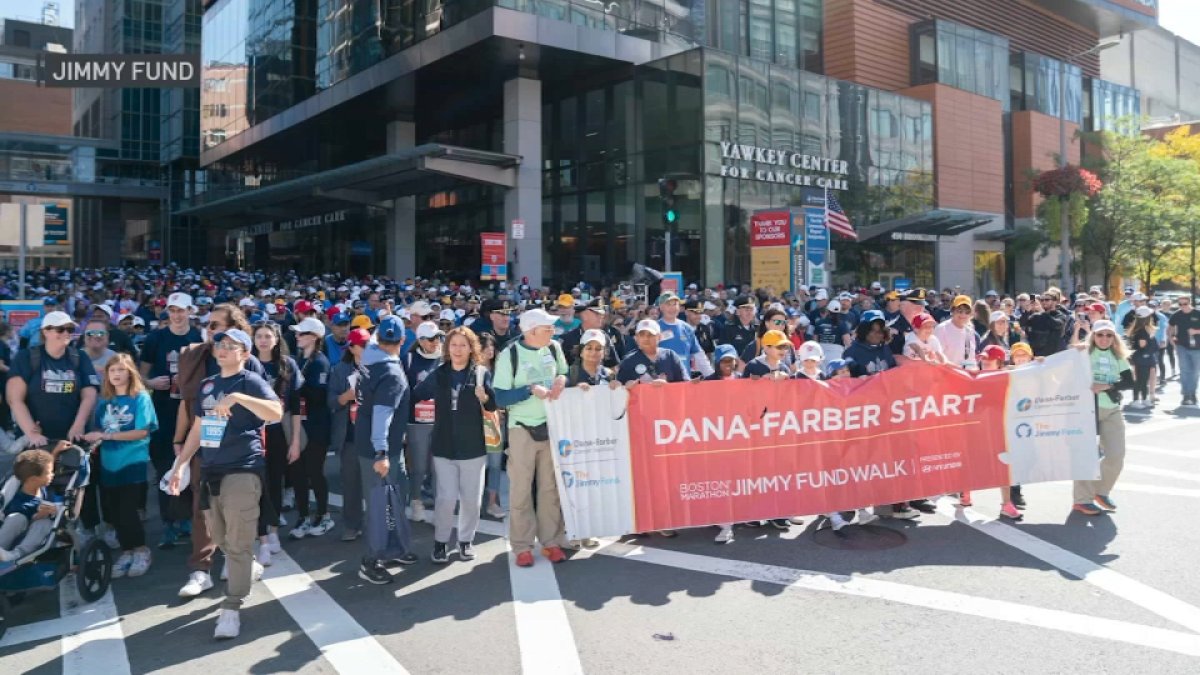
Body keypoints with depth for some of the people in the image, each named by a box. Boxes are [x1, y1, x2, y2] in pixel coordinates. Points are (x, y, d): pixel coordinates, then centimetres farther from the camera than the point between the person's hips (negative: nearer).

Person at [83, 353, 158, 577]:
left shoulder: (140, 397, -6)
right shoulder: (104, 400, 8)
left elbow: (142, 432, -13)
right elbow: (98, 430, 10)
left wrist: (106, 435, -17)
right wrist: (94, 437, -13)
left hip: (133, 462, -5)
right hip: (108, 463, 5)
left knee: (128, 510, -6)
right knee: (114, 513, 9)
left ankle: (141, 550, 13)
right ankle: (127, 551, 24)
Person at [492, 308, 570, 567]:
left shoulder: (554, 349, 2)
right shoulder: (510, 354, -11)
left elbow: (565, 374, 15)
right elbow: (500, 398, -11)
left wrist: (562, 379, -8)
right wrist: (530, 390, -22)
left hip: (552, 426, 4)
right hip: (522, 429, -4)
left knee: (551, 487, 10)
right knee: (521, 489, 4)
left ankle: (551, 541, 20)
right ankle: (522, 546, 14)